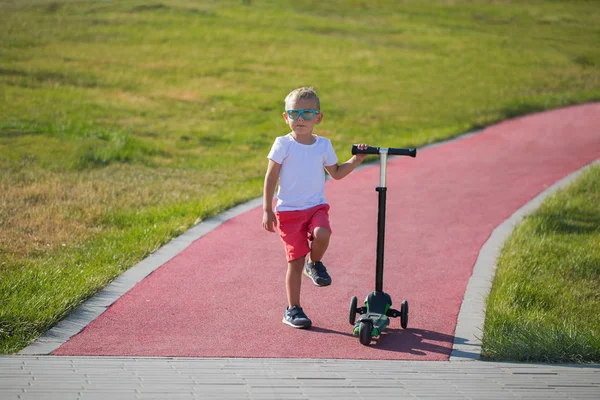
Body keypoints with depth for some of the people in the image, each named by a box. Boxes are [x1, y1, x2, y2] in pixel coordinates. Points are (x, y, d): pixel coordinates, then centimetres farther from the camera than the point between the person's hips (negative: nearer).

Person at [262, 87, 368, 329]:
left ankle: (315, 264, 3)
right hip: (289, 210, -2)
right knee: (296, 259, -4)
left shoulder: (323, 145, 6)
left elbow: (336, 173, 19)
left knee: (322, 234, -30)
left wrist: (356, 160, 7)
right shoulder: (283, 145, -5)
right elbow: (271, 178, -3)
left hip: (316, 206, 2)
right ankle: (293, 309, 10)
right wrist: (267, 210, -7)